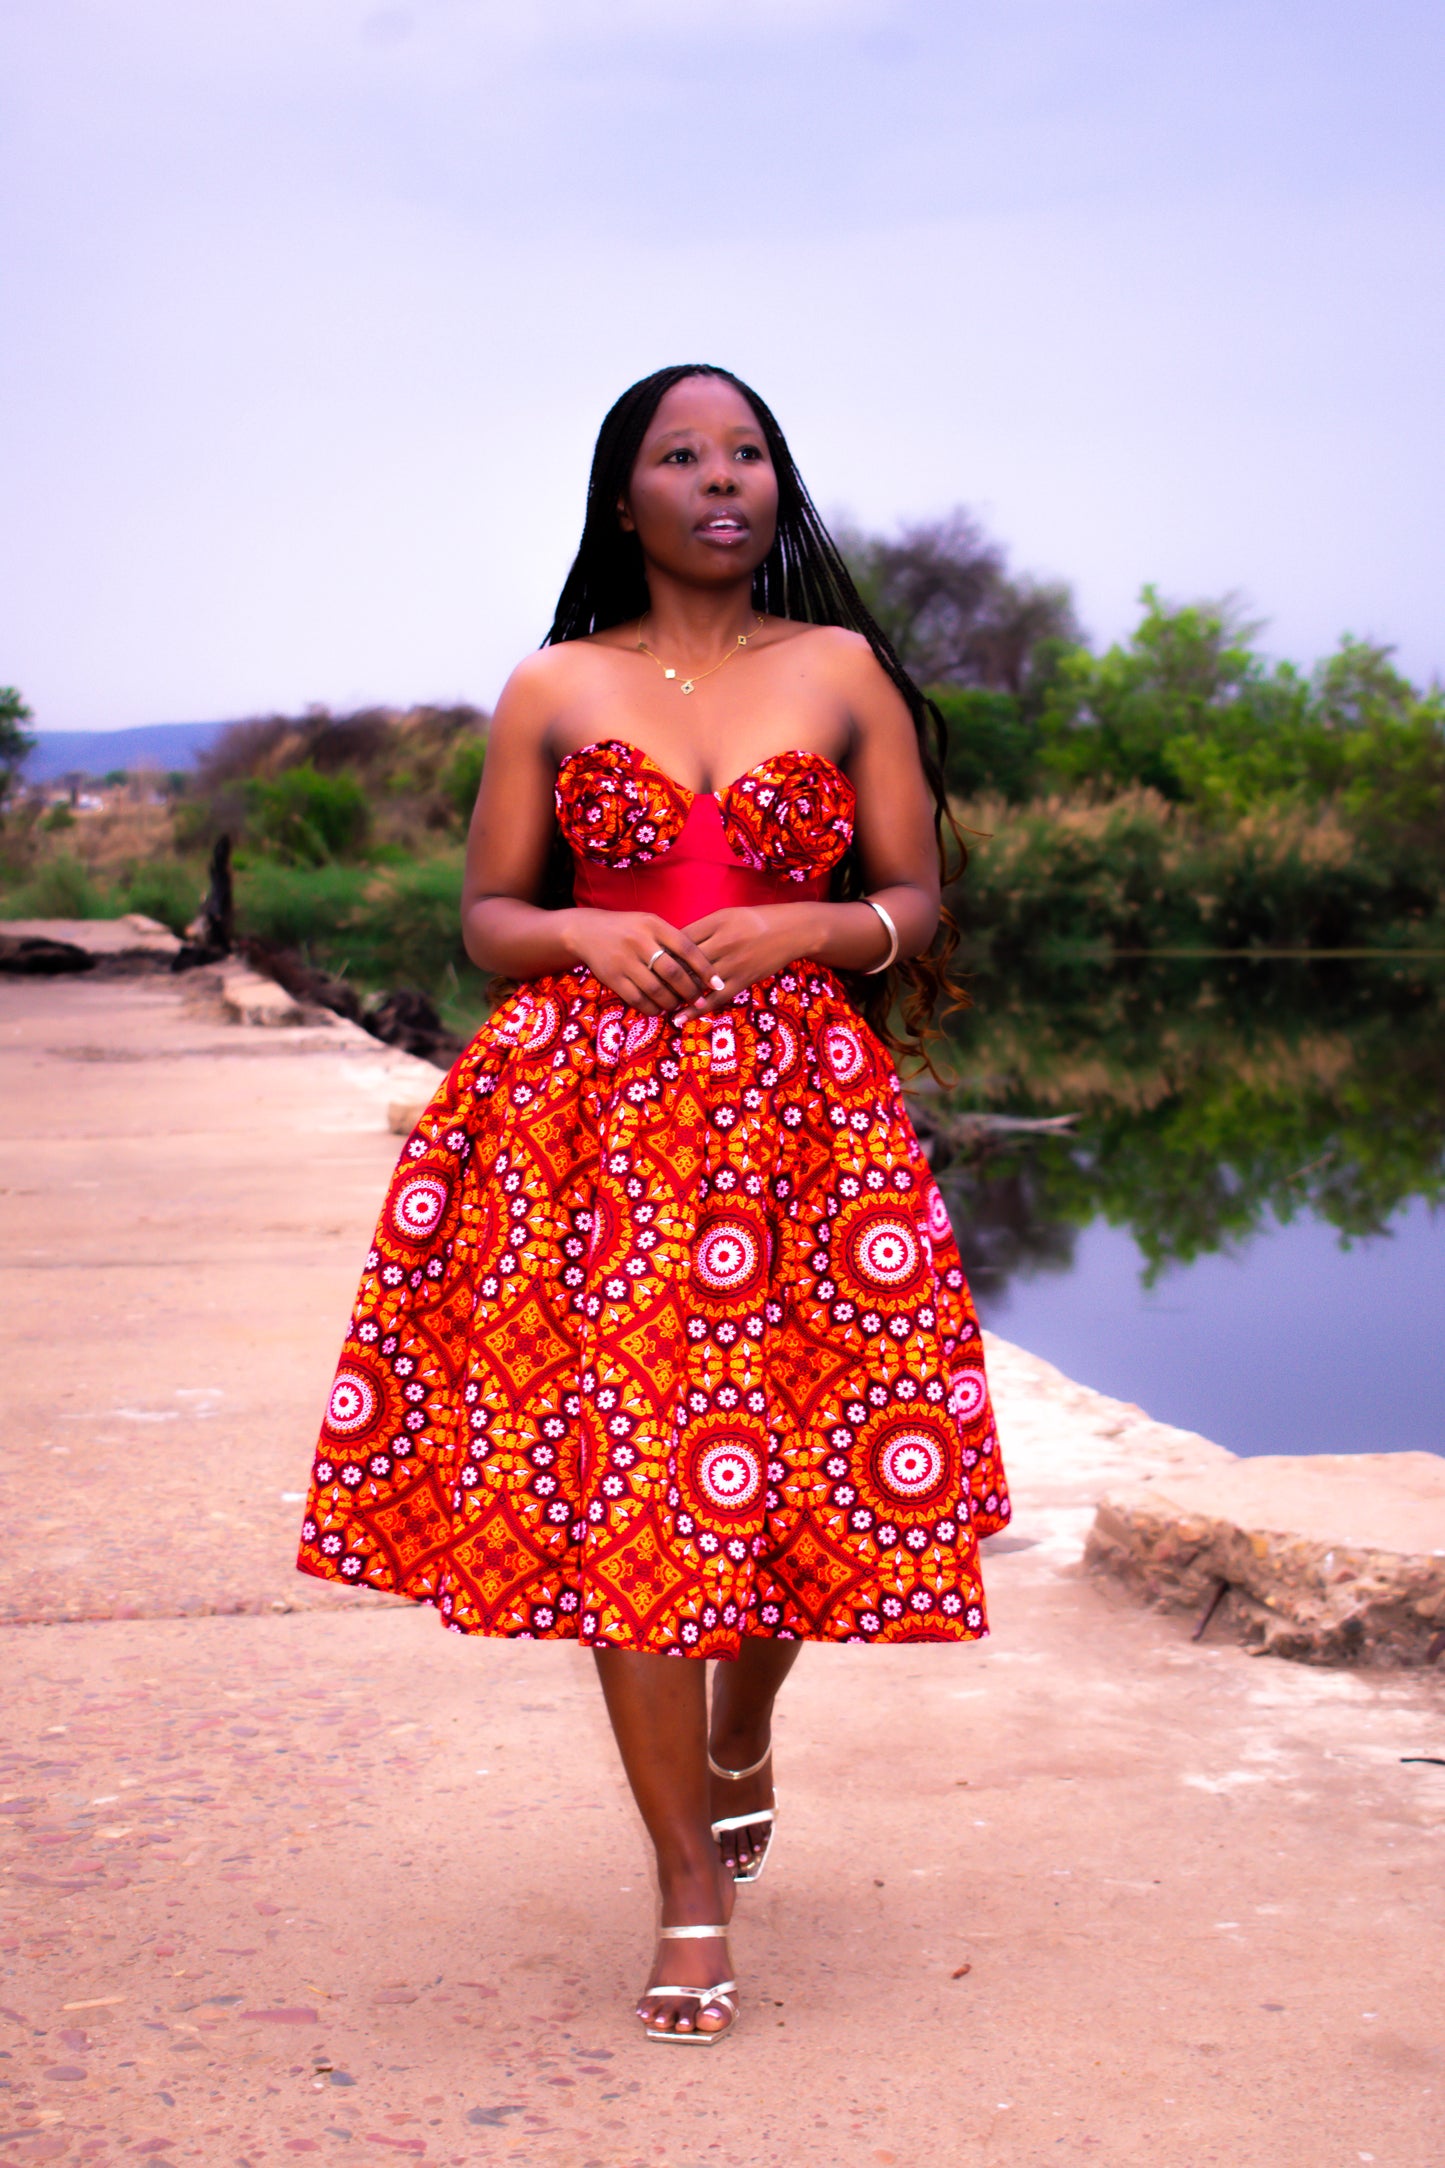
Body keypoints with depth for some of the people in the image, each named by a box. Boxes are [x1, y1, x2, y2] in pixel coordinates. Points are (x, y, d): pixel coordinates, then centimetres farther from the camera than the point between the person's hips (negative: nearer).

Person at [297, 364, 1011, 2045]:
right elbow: (486, 918, 11)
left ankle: (742, 1745, 34)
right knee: (620, 1477, -7)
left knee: (779, 1470, 1)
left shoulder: (845, 672, 9)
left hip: (801, 1113, 1)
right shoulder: (552, 689, 9)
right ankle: (691, 1885, 4)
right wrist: (584, 931, -9)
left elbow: (917, 905, 10)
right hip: (589, 1116, 0)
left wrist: (811, 927, -9)